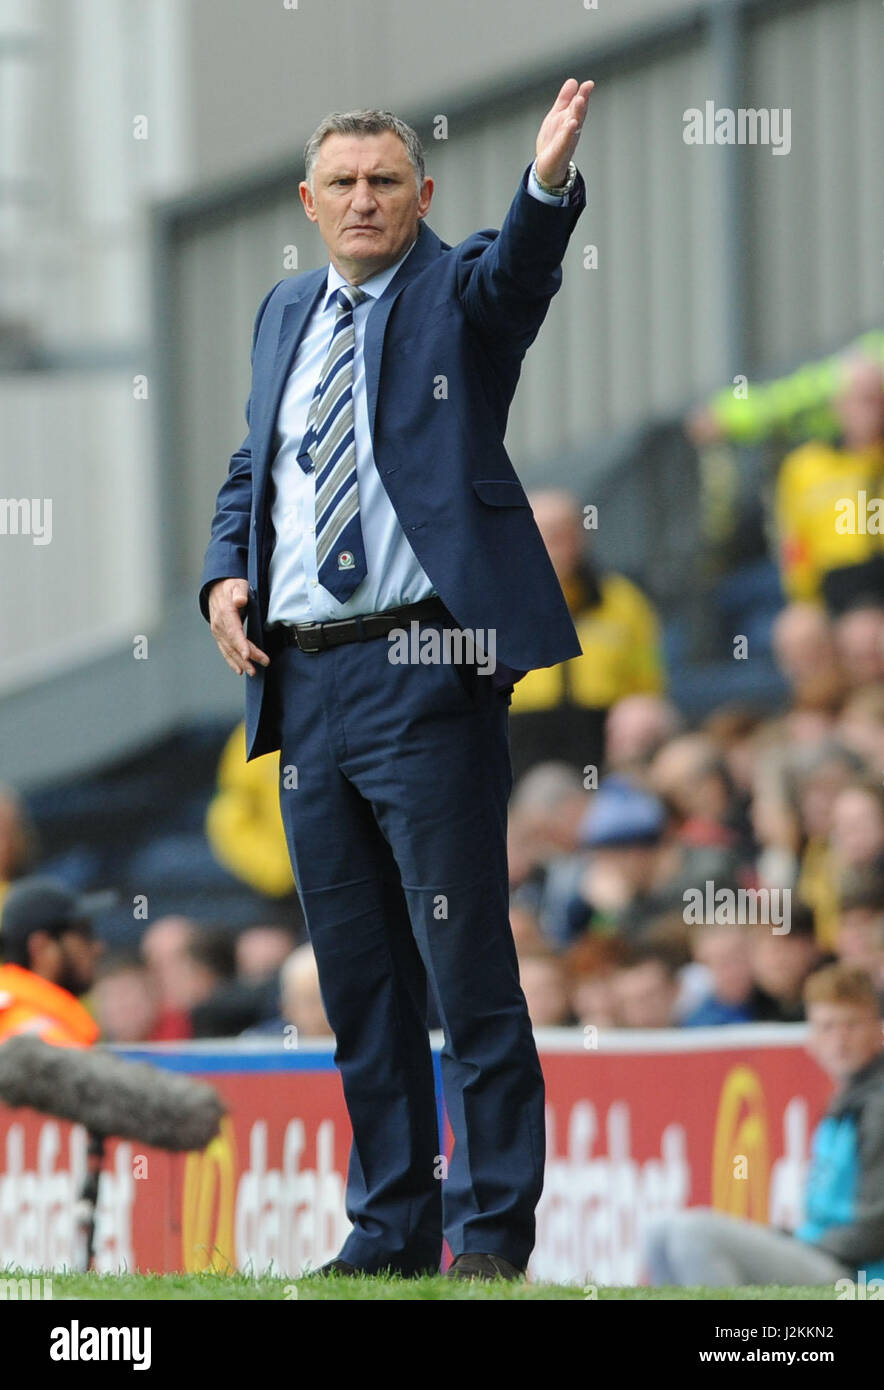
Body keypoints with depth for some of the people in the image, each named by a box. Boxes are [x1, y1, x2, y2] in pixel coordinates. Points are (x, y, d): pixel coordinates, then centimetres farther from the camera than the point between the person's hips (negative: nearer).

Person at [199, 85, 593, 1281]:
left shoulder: (459, 291, 0)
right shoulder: (286, 315, 18)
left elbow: (520, 270, -23)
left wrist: (549, 182, -44)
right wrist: (224, 575, 6)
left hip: (423, 673, -6)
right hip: (303, 679, 6)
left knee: (467, 967, -6)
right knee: (358, 977, 10)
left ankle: (493, 1228, -2)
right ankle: (392, 1224, 17)